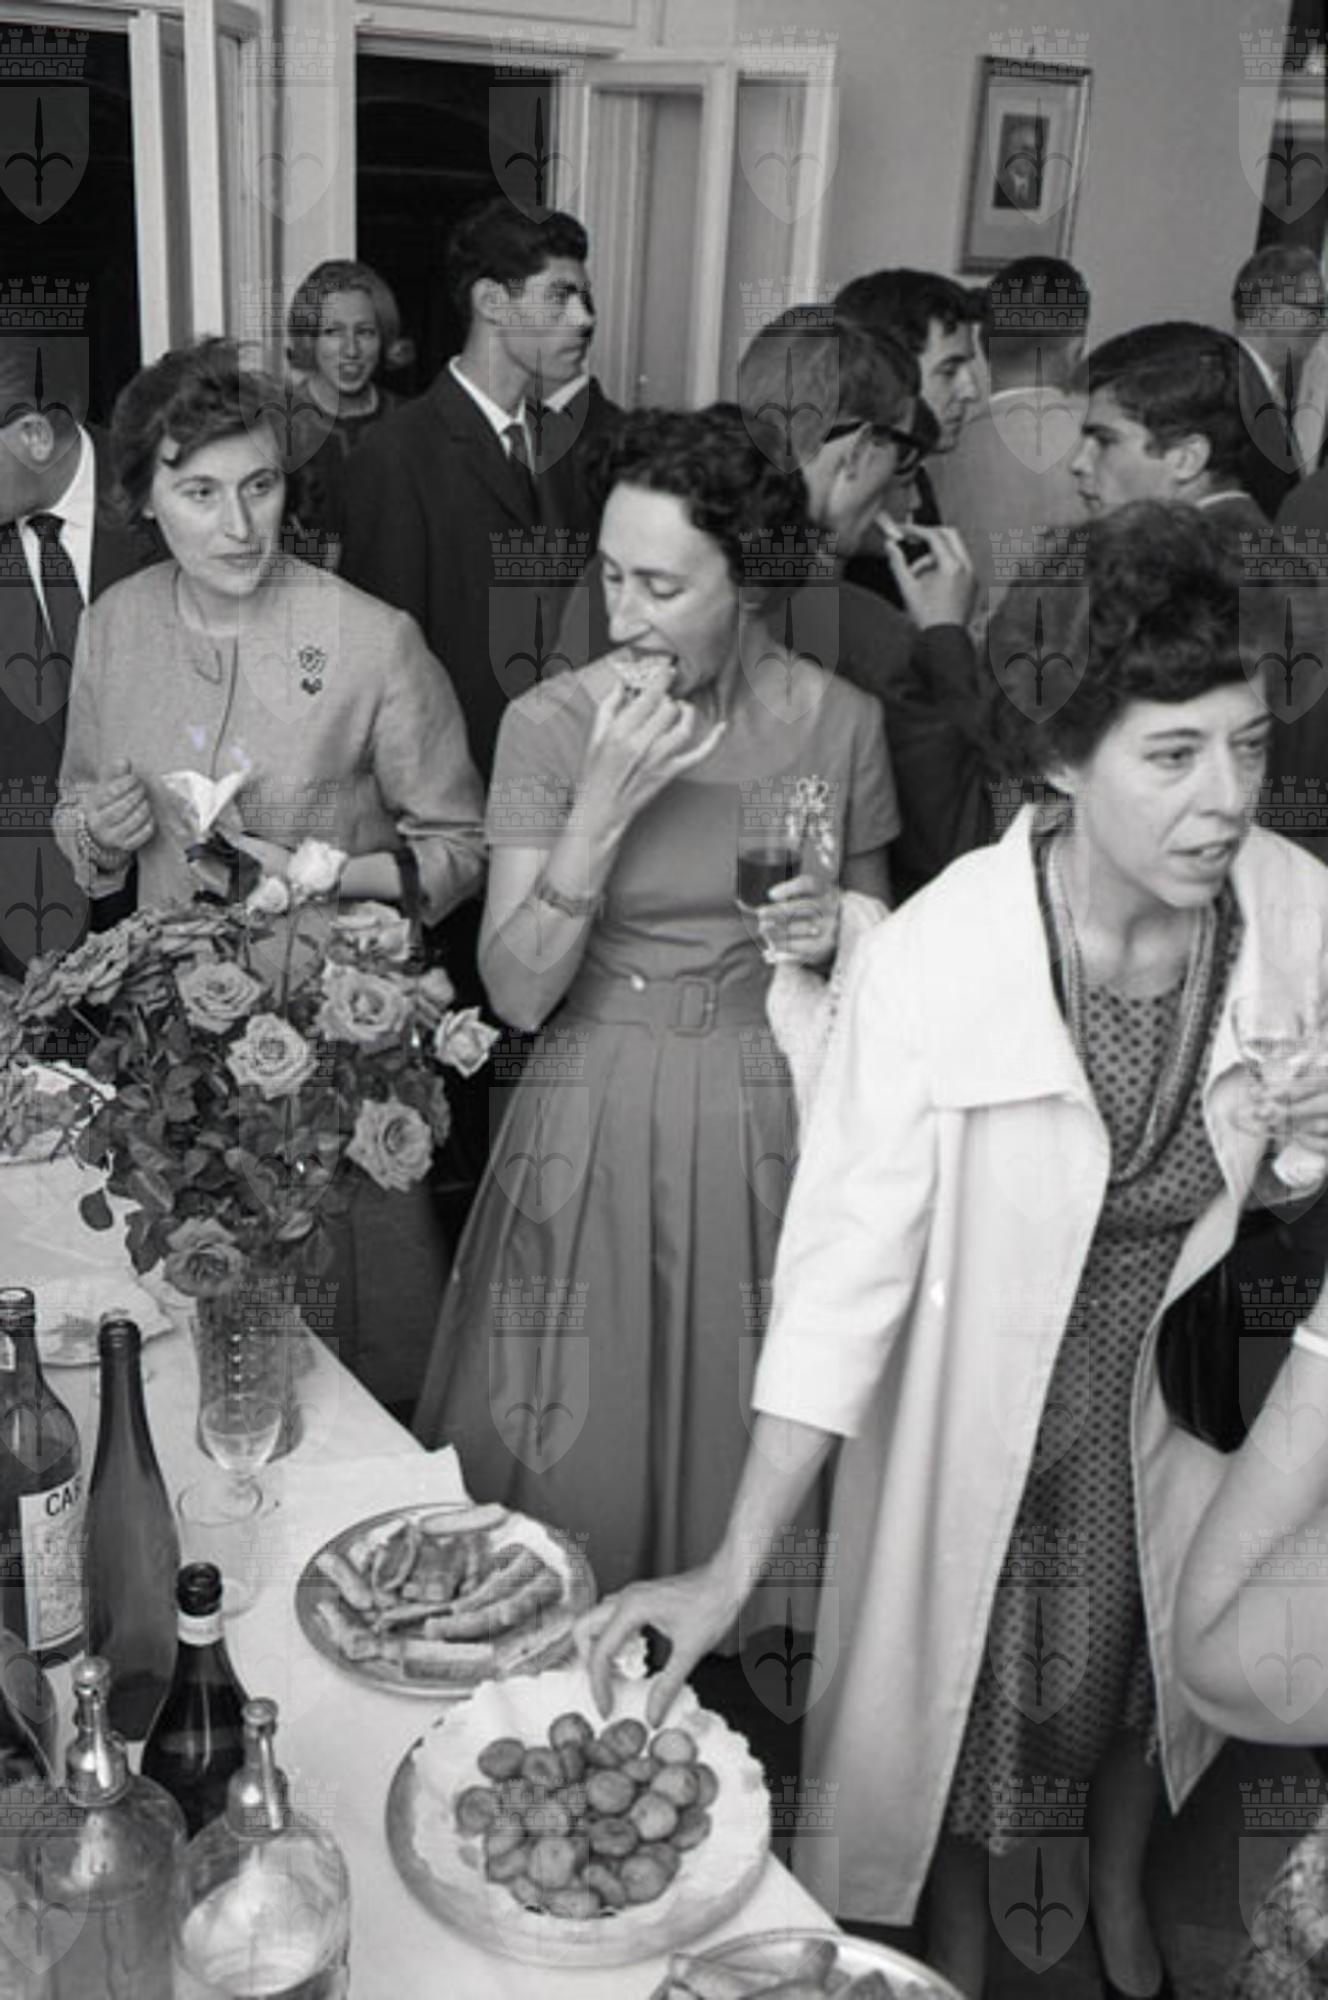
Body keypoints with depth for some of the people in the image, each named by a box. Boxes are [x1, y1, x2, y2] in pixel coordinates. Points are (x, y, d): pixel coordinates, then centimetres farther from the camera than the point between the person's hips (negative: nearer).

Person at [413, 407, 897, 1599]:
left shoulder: (839, 721, -2)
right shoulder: (551, 726, -7)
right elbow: (517, 994, -11)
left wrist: (834, 936, -11)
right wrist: (602, 809, -21)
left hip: (768, 1119, 1)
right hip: (596, 1125, -1)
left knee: (746, 1458, 11)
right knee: (574, 1472, 8)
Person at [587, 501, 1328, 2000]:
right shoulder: (935, 959, -31)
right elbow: (843, 1268, -25)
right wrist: (733, 1567, -24)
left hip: (1187, 1391, 4)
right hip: (977, 1414, -3)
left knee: (1149, 1665, 28)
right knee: (952, 1691, 21)